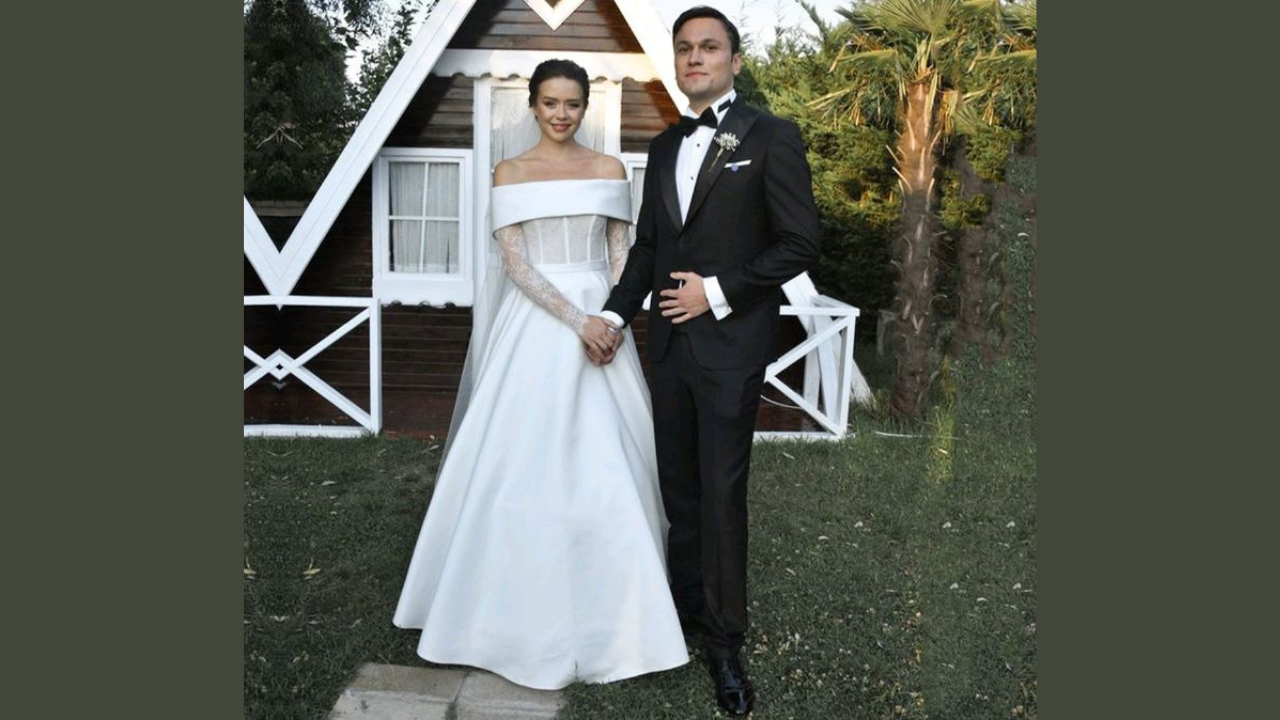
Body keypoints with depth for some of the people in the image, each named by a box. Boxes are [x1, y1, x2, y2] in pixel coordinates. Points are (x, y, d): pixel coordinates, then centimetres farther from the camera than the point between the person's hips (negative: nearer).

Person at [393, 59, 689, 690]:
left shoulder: (608, 170, 9)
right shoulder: (510, 173, 4)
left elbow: (620, 255, 7)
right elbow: (515, 263, -5)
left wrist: (616, 320, -9)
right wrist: (577, 320, -16)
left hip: (602, 320, 2)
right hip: (536, 325, -1)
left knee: (605, 463, 2)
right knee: (526, 461, -1)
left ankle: (605, 605, 19)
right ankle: (528, 607, 16)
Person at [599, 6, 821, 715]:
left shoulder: (770, 137, -5)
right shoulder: (665, 145, 13)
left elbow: (799, 243, -9)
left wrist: (719, 291, -14)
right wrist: (615, 312, 4)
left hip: (730, 344, -6)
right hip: (669, 342, 6)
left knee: (721, 493, -1)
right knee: (678, 484, 14)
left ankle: (725, 642, 13)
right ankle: (686, 602, 32)